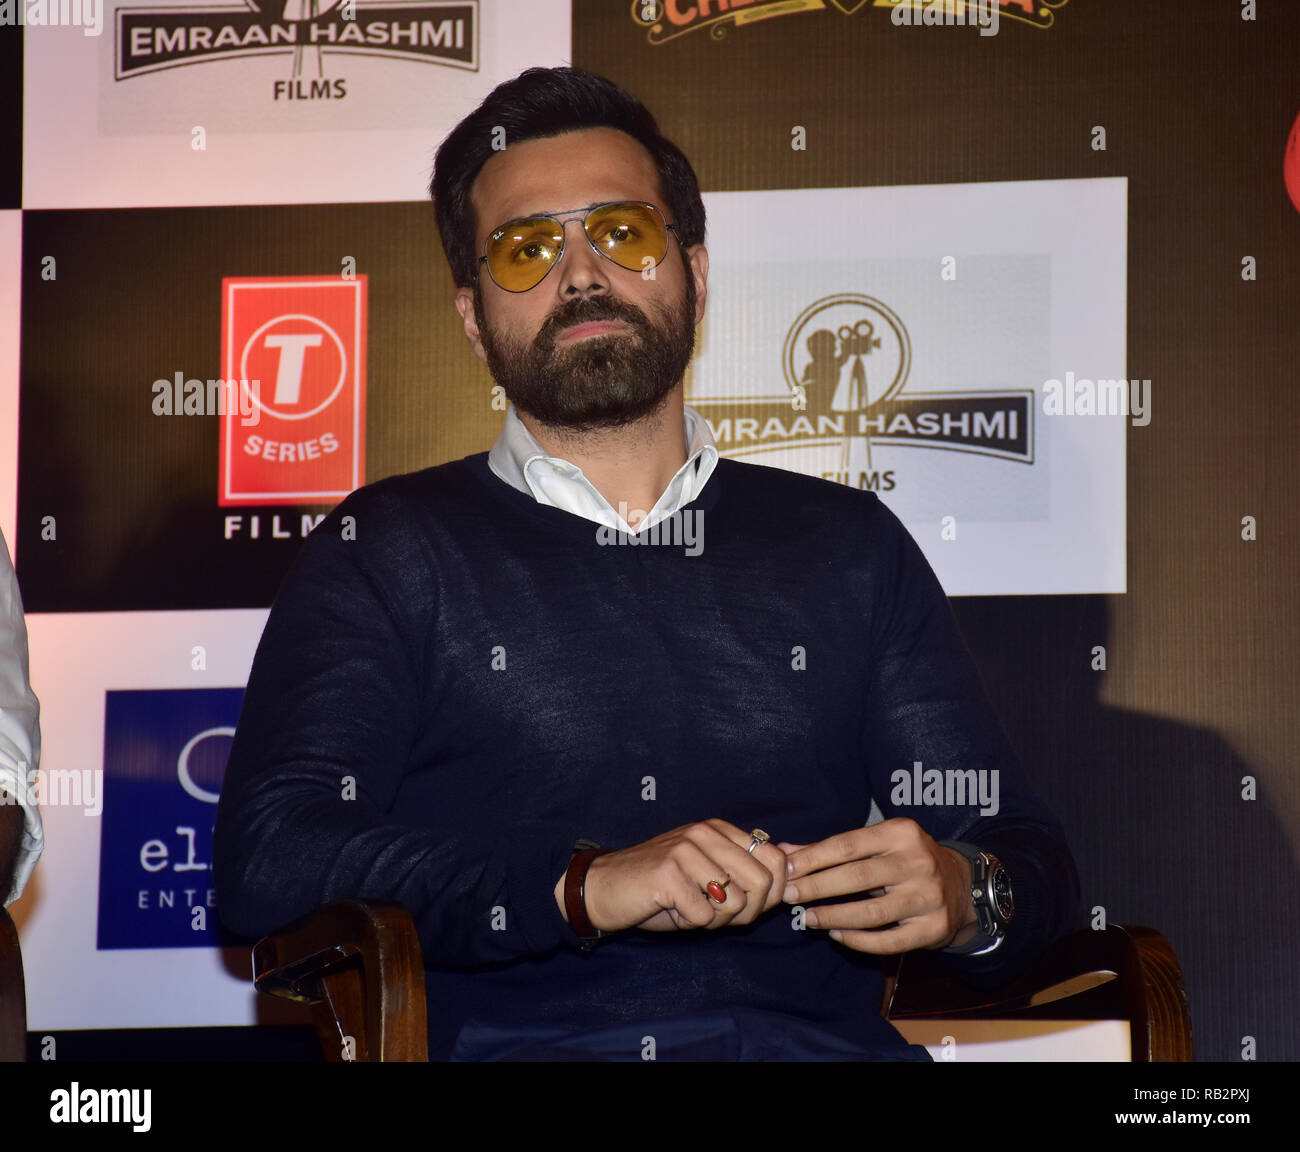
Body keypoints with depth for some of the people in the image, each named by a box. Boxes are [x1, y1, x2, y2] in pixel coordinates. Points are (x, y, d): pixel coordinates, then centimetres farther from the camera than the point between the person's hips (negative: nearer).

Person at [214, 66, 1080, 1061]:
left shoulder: (847, 545, 22)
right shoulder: (391, 552, 13)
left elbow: (1029, 854, 18)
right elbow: (267, 862, -2)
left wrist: (966, 897, -8)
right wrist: (586, 887, -14)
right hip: (518, 1039, -3)